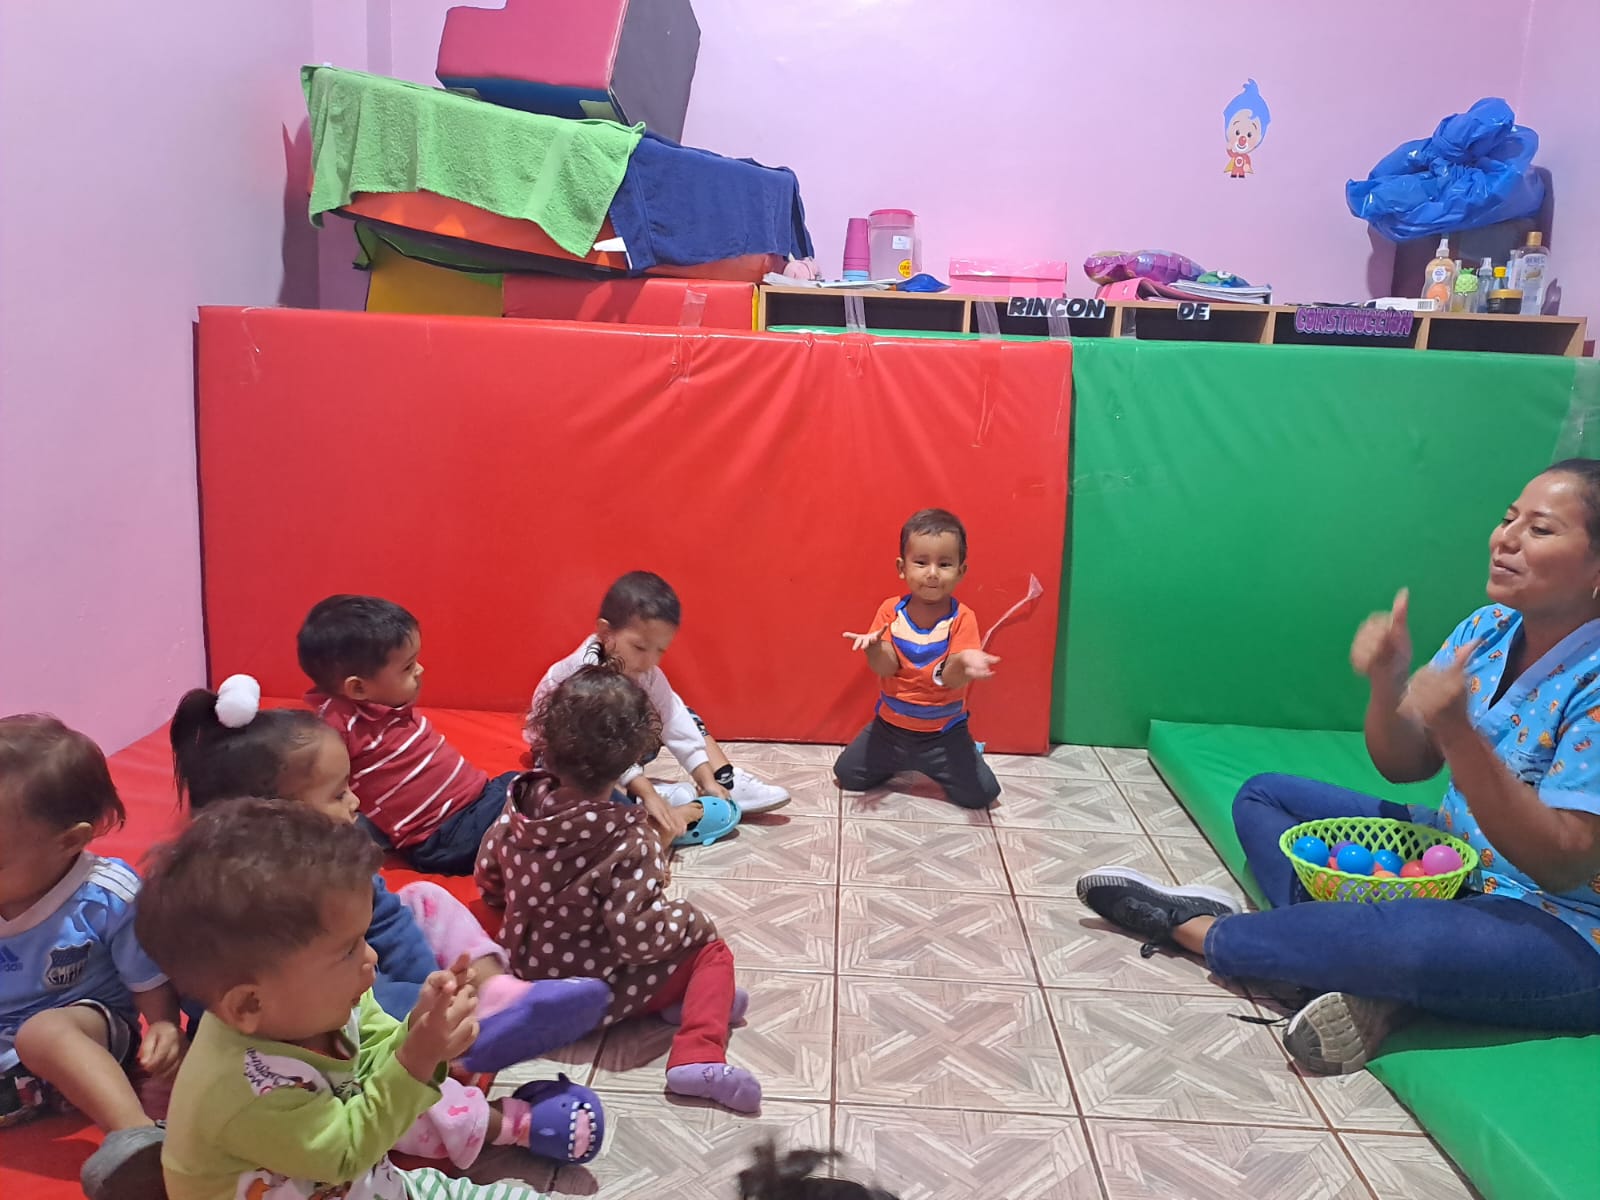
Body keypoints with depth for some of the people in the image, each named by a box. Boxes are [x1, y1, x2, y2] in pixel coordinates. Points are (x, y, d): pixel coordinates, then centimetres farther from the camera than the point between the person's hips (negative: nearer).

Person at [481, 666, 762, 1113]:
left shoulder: (522, 805, -12)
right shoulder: (628, 842, -31)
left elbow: (488, 878, 3)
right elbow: (639, 936, -32)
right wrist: (686, 916, -12)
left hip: (526, 974, 7)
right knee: (711, 949, 7)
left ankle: (678, 999, 12)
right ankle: (698, 1055, -8)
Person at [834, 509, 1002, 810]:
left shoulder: (962, 619, -14)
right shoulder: (891, 611, -7)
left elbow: (950, 679, -22)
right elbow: (886, 668, -15)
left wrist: (963, 661, -46)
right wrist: (874, 647, -38)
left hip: (944, 732, -2)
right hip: (891, 726, 3)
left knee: (980, 794, -13)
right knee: (847, 775, 3)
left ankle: (936, 767, 19)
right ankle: (897, 762, 31)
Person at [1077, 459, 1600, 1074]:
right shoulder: (1492, 629, 0)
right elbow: (1401, 764, 1)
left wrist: (1457, 732, -37)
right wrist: (1387, 683, -21)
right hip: (1452, 861, 8)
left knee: (1399, 940, -39)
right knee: (1263, 797, 8)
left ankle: (1195, 927, -10)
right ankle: (1368, 979, -16)